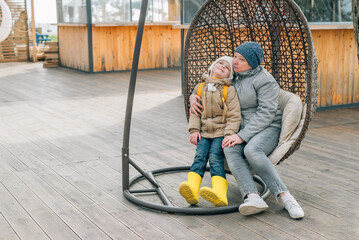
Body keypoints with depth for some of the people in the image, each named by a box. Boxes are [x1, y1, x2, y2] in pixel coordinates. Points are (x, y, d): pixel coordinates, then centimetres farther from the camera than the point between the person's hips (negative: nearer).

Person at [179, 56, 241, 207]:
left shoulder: (229, 90, 0)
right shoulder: (200, 88, 12)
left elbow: (234, 116, -3)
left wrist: (229, 135, -15)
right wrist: (194, 130, 0)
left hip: (221, 132, -3)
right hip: (204, 132, 3)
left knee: (215, 157, -24)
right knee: (200, 156, -19)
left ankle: (220, 194, -41)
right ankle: (192, 190, -36)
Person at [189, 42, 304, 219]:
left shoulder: (265, 80, -8)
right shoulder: (232, 75, 12)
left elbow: (266, 113, -17)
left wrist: (242, 136, -25)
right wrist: (194, 97, 2)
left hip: (268, 128, -5)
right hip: (241, 129, 5)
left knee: (252, 150, -37)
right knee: (230, 150, -31)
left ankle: (285, 196, -31)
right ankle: (253, 197, -45)